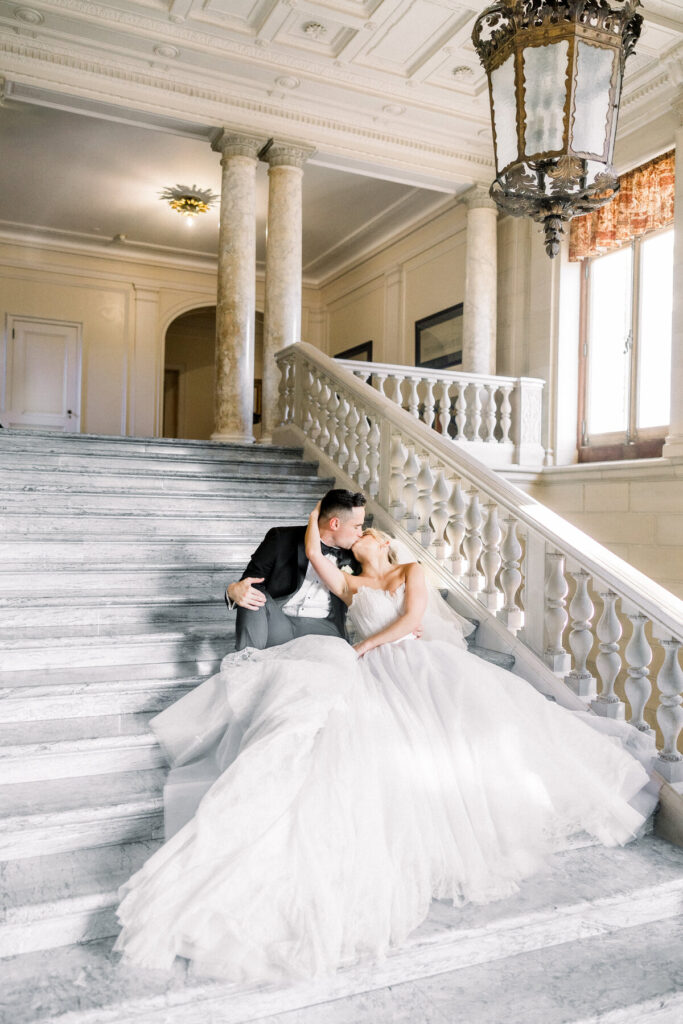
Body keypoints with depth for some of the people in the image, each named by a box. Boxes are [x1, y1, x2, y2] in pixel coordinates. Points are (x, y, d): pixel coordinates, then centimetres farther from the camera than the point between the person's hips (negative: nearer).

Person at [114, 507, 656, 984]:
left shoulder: (411, 572, 19)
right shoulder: (351, 585, 23)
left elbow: (412, 619, 2)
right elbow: (313, 554, 8)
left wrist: (361, 647, -3)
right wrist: (319, 511, 23)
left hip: (419, 663, 0)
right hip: (373, 674, 1)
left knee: (475, 709, -27)